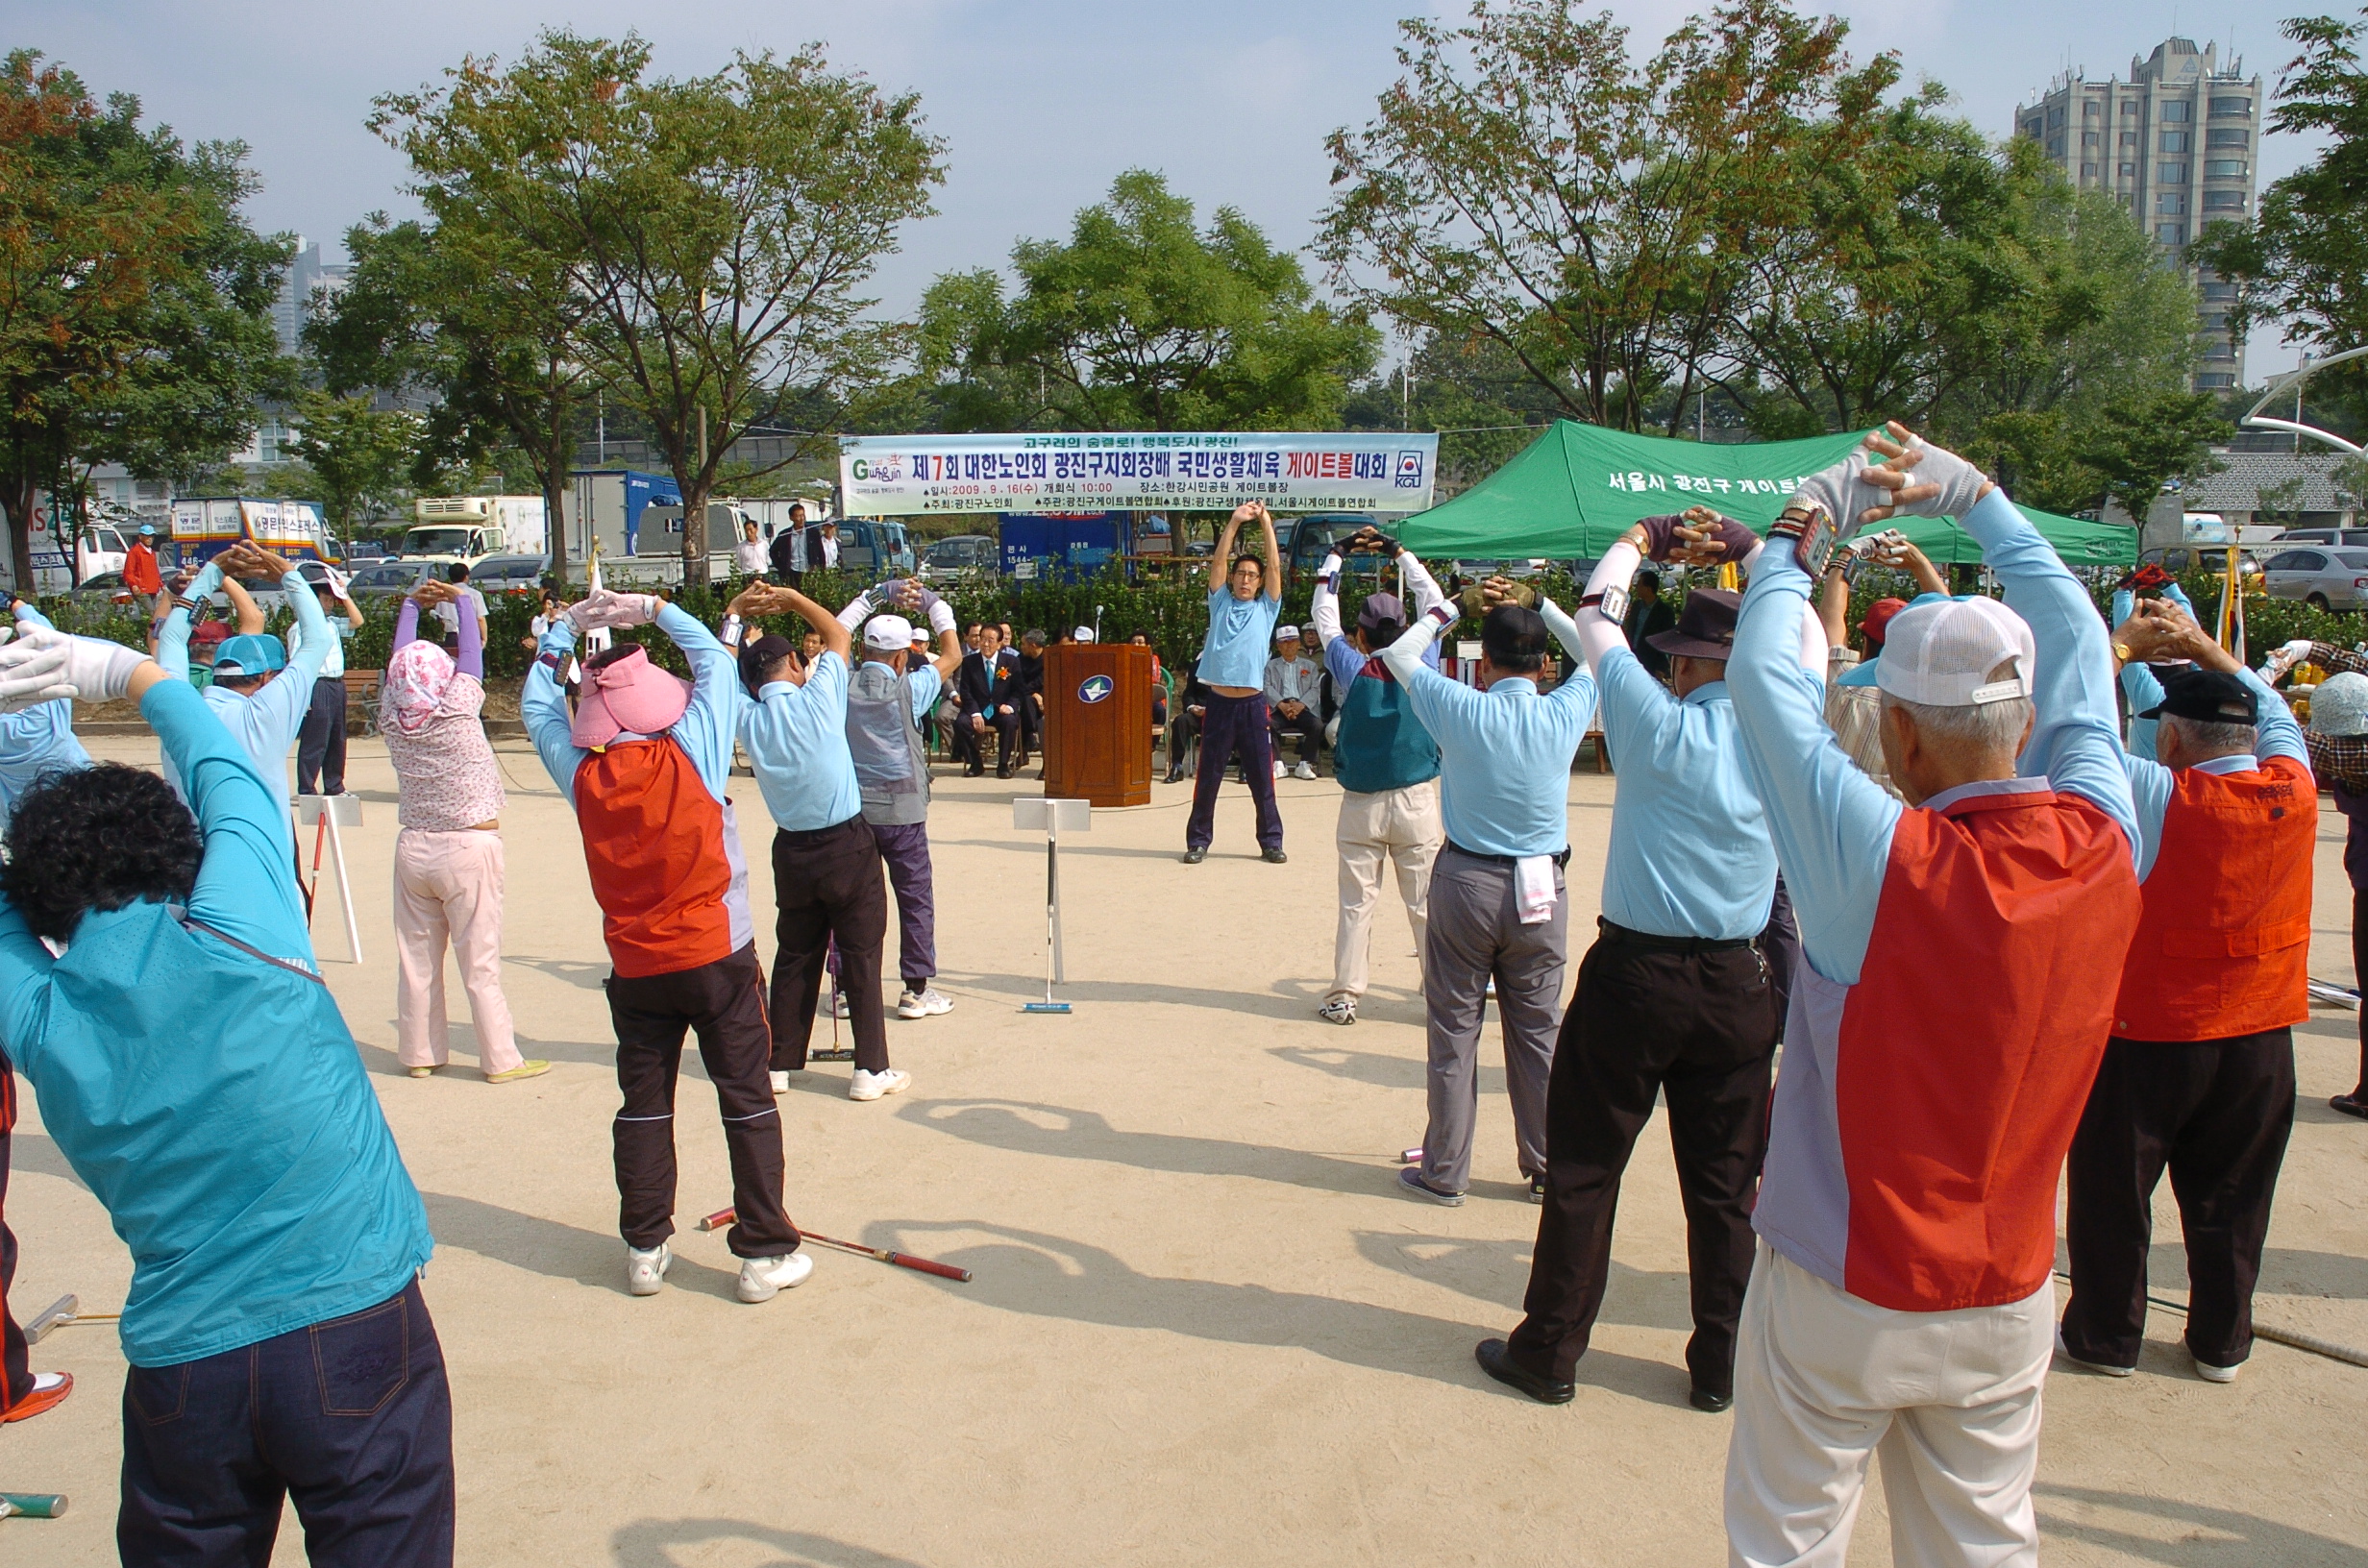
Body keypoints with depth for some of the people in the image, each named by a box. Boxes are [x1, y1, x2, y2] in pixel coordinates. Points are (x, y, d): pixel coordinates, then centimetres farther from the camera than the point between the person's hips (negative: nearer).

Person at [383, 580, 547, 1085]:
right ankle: (500, 1059, 7)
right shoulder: (458, 710, -13)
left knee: (416, 958, 12)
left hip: (414, 848, 5)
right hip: (469, 850, -5)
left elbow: (399, 660, 11)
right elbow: (472, 652, -2)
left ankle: (420, 1053, 21)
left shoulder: (392, 719, -2)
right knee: (480, 962, 0)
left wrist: (412, 604, 22)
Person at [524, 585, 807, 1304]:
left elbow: (536, 706, 14)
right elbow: (716, 660, 3)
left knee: (643, 1105, 14)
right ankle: (765, 1253, 8)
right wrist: (653, 610, 10)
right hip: (718, 956, -3)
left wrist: (565, 628, 16)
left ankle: (645, 1250, 21)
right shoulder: (692, 749, -12)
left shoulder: (581, 772, -5)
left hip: (635, 968, 3)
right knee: (747, 1103, 4)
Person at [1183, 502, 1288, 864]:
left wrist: (1266, 522, 0)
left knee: (1262, 776, 4)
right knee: (1208, 776, 5)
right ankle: (1198, 840, 13)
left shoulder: (1267, 608, 10)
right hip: (1218, 701, 0)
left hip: (1252, 703, 0)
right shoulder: (1220, 603, 11)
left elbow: (1275, 566, 3)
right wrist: (1234, 522, -4)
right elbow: (1218, 562, 2)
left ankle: (1271, 840, 13)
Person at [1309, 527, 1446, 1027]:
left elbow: (1324, 614, 9)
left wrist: (1337, 554, 17)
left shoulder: (1352, 670, -5)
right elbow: (1435, 602, 11)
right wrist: (1400, 552, 17)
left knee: (1355, 905, 5)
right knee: (1427, 905, 4)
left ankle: (1344, 996, 8)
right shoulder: (1421, 667, -4)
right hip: (1417, 803, 0)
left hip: (1361, 806, 0)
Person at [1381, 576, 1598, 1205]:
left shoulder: (1461, 710, -11)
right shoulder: (1564, 715, -7)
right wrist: (1537, 606, 17)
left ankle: (1445, 1172, 15)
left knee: (1454, 1032, 7)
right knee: (1537, 1034, 11)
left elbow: (1398, 654, 7)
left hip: (1466, 883, -2)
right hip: (1541, 891, 2)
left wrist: (1447, 609, 16)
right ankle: (1548, 1170, 22)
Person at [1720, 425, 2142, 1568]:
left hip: (1840, 1300, -4)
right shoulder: (2104, 849, -12)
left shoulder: (1883, 866, -26)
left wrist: (1796, 533, 1)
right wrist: (1973, 497, 13)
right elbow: (2077, 645, 4)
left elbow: (1767, 681, -14)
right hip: (2008, 1301, 5)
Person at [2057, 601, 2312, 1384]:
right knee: (2229, 1201, 17)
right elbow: (2272, 711, 14)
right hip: (2260, 1034, 5)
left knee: (2112, 1193, 10)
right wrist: (2200, 645, 11)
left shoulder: (2157, 796, -19)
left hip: (2149, 1033, -5)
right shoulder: (2294, 790, -6)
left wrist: (2122, 642, -1)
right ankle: (2221, 1342, 30)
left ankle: (2105, 1337, 22)